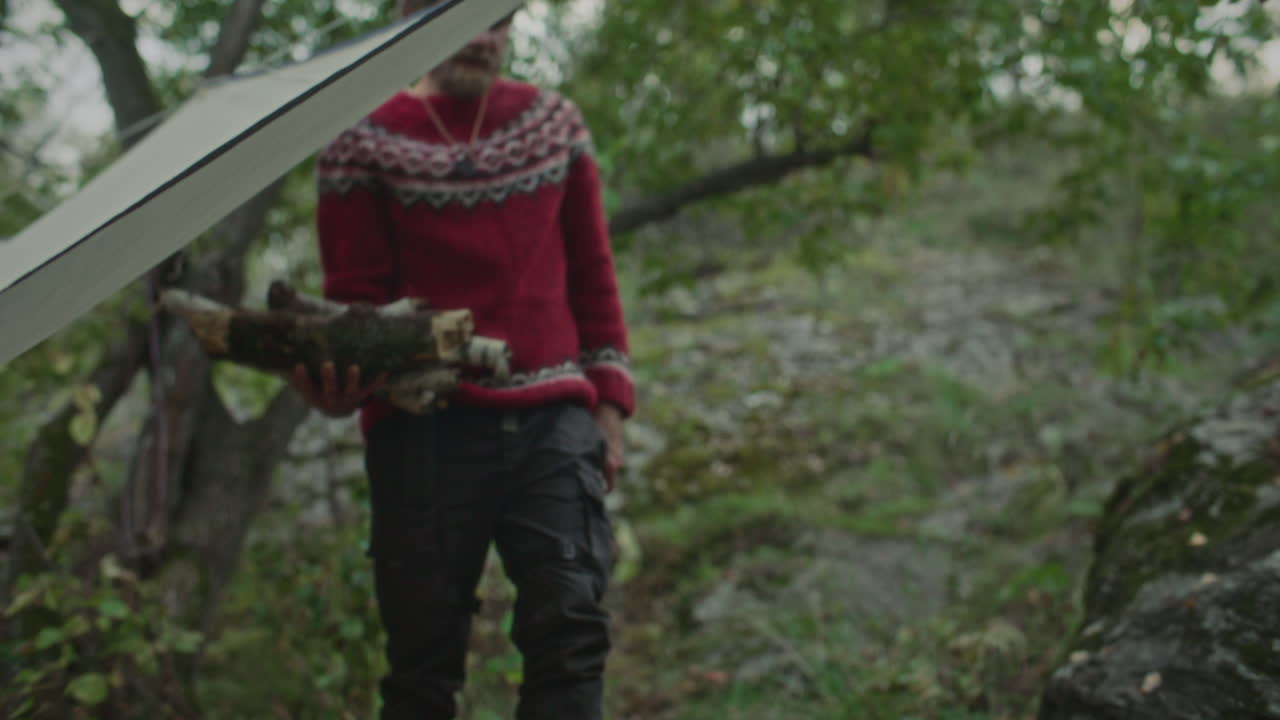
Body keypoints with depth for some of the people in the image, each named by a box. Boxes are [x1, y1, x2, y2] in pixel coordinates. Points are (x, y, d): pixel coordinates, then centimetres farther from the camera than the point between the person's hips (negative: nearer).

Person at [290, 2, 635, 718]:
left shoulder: (555, 122, 15)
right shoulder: (365, 143, 5)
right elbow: (357, 296, 3)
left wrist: (610, 402, 10)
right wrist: (344, 377, -18)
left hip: (553, 419, 2)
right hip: (426, 425, -2)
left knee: (572, 627, -8)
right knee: (425, 652, 3)